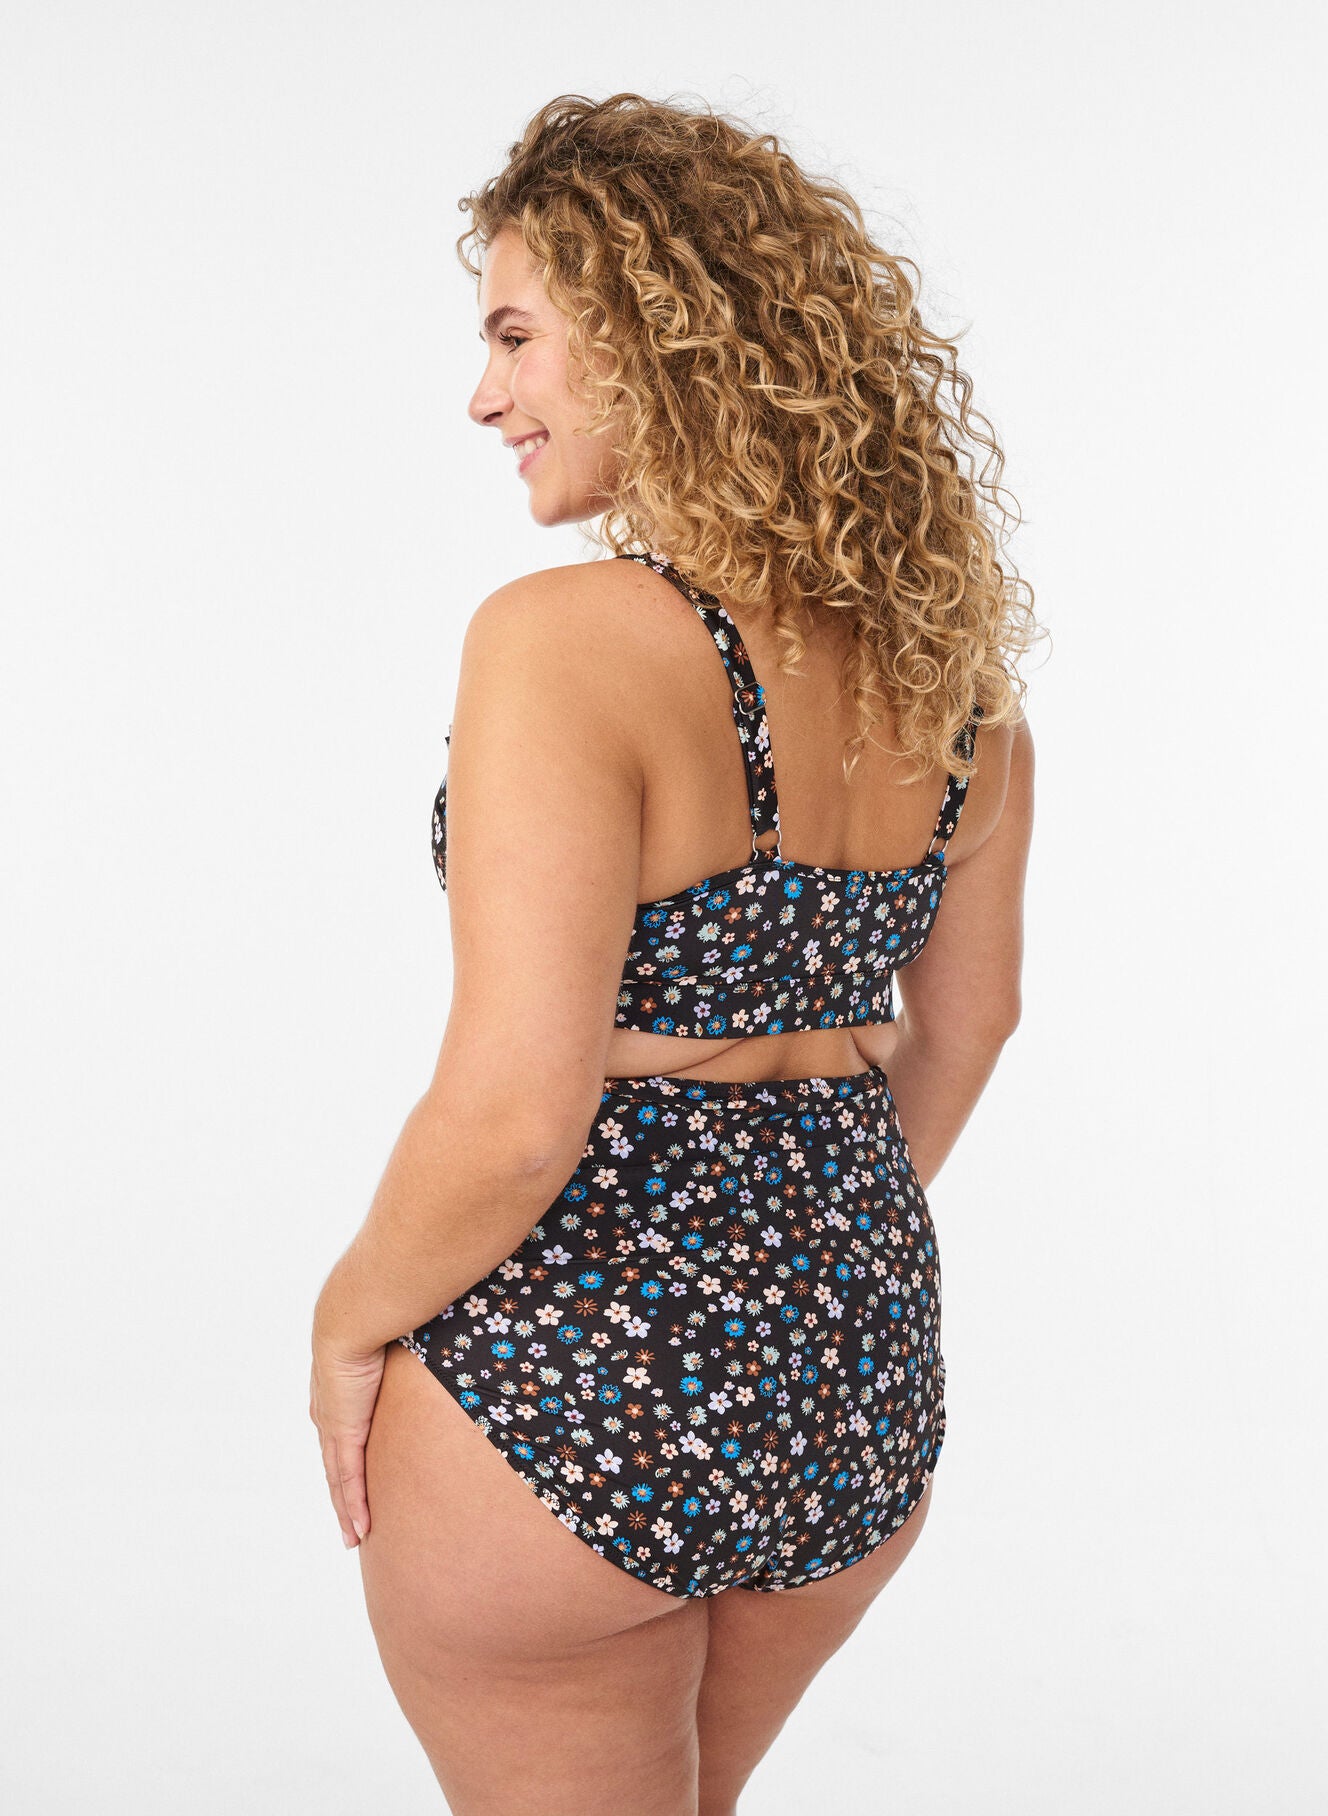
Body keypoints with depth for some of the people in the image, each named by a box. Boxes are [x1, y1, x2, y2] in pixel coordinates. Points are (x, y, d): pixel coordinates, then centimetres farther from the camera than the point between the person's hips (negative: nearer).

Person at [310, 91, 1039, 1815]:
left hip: (570, 1394, -7)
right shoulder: (946, 645, 0)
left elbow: (514, 1122, -26)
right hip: (863, 1394, 7)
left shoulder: (569, 640, -22)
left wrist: (351, 1318, -7)